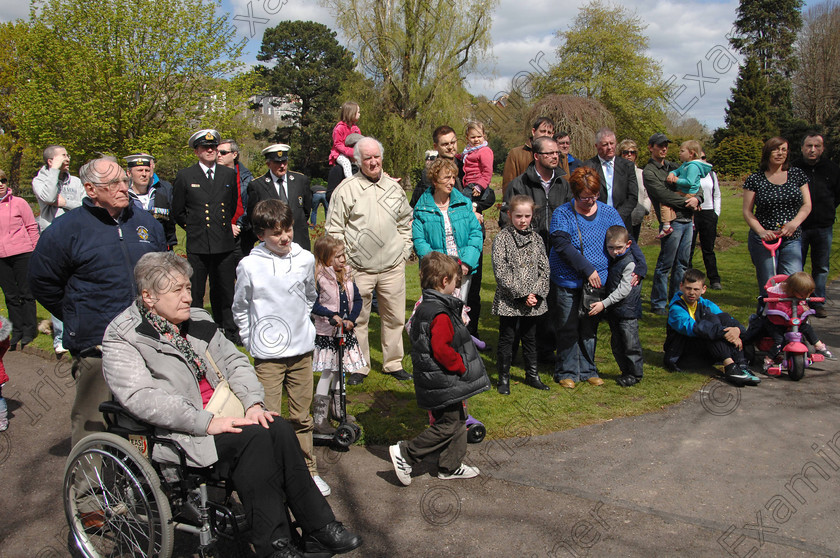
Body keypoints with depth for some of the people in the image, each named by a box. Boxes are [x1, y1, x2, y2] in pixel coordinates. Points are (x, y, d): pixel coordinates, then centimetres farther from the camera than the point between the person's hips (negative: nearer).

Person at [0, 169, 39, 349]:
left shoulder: (19, 203, 0)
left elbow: (32, 227, 3)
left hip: (22, 254, -3)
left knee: (26, 294, 0)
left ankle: (29, 331, 9)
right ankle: (17, 331, 18)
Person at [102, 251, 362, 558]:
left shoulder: (197, 320, 14)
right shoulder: (122, 338, -7)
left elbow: (234, 360, 12)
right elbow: (142, 398, -19)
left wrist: (254, 403, -7)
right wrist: (207, 423, -24)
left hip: (220, 415, 6)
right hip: (174, 432, -6)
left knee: (279, 429, -18)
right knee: (253, 438, -27)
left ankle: (319, 528, -12)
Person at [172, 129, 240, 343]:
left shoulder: (229, 175, 10)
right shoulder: (184, 176, 3)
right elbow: (177, 211, 10)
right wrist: (194, 228, 8)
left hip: (225, 244, 2)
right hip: (197, 245, -2)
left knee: (225, 292, 10)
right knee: (194, 293, 2)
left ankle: (229, 331, 22)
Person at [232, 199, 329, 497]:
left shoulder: (305, 259, 1)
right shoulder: (249, 266, -7)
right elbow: (240, 309, 6)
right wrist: (252, 341, 3)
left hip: (302, 349, 3)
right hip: (267, 354, -3)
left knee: (302, 416, 12)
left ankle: (309, 471, 24)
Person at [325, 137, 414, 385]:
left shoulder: (394, 187, 9)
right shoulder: (346, 189, -2)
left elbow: (405, 222, 20)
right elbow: (334, 229, 1)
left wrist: (405, 250, 12)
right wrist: (343, 261, -4)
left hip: (393, 266, 3)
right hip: (358, 268, -3)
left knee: (394, 317, 9)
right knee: (358, 319, 4)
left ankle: (393, 363, 23)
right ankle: (359, 367, 18)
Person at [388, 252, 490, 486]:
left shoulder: (425, 308, 9)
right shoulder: (440, 315, -24)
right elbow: (442, 350, -29)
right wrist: (462, 368, -16)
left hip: (442, 383, 11)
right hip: (445, 384, -11)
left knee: (458, 420, 18)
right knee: (449, 425, -1)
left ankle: (450, 466, 28)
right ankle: (405, 453, 4)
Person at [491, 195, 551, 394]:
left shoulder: (536, 239, 6)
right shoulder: (502, 239, -8)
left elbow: (545, 270, 5)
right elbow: (501, 272, -15)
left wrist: (536, 293, -10)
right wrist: (522, 294, -17)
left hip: (533, 302, 4)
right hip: (509, 301, -4)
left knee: (530, 338, 16)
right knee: (506, 339, 6)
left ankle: (532, 375, 30)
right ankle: (504, 378, 18)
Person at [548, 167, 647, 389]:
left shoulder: (609, 213, 6)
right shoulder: (562, 214, -6)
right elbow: (562, 246, -17)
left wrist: (640, 266, -8)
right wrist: (587, 269, -22)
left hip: (597, 283, 3)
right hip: (568, 283, -3)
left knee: (590, 329, 12)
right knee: (568, 329, 4)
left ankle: (588, 370, 25)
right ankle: (567, 372, 17)